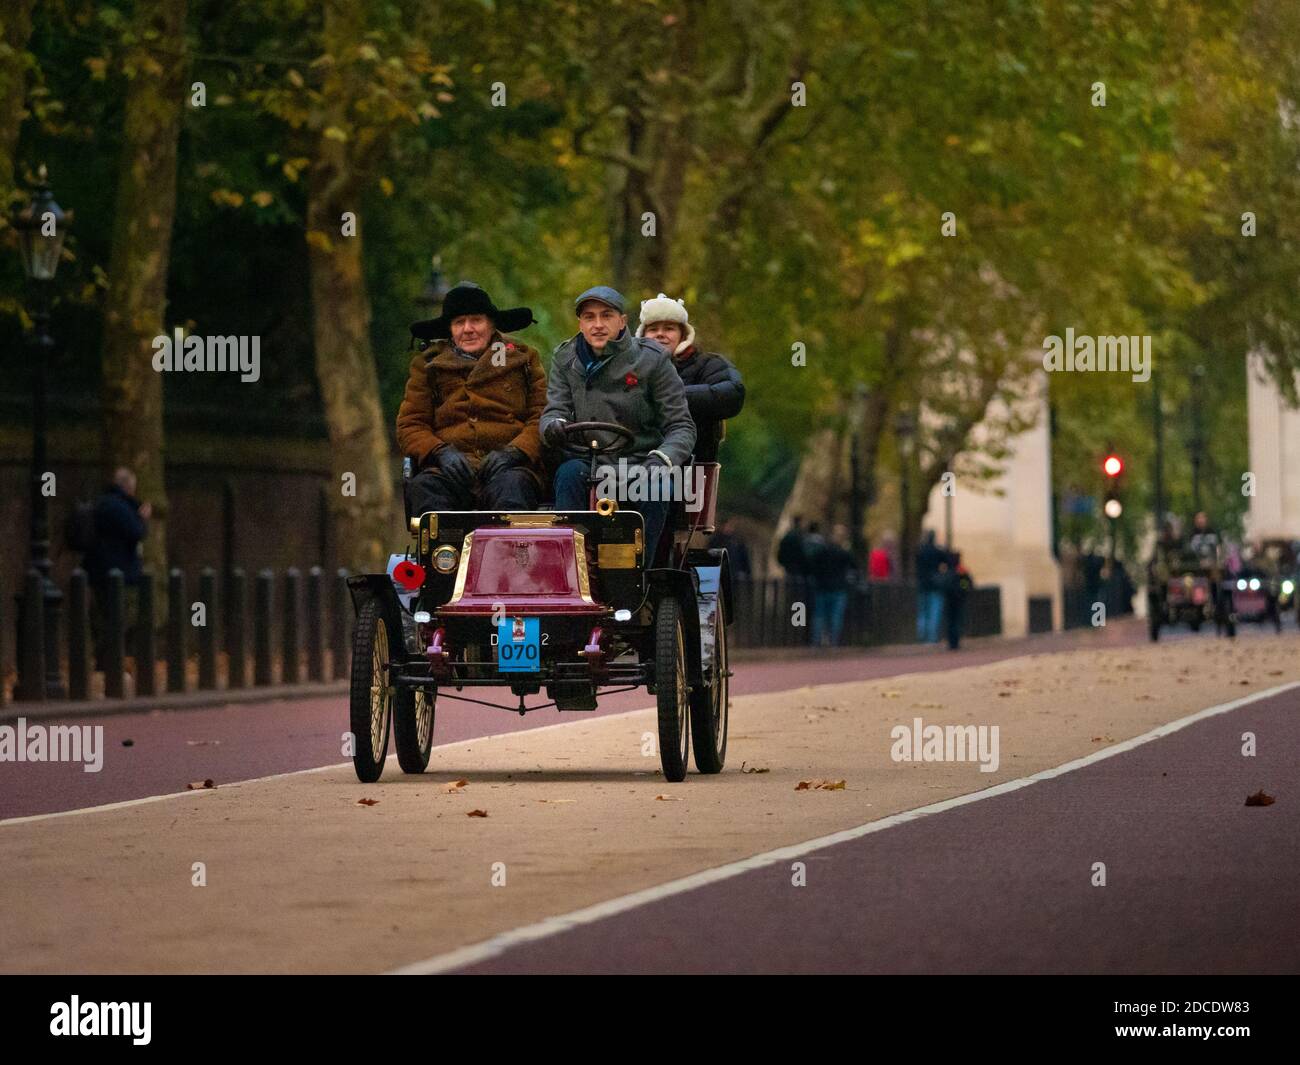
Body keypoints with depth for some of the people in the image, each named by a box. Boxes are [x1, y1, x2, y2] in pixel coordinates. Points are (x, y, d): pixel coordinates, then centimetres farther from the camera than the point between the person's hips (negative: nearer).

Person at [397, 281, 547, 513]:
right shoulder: (427, 365, 21)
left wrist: (513, 452, -10)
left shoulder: (523, 359, 19)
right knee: (423, 487, -36)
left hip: (507, 467, -1)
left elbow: (542, 417, 10)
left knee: (511, 484, -39)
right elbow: (409, 426, 15)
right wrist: (440, 453, -7)